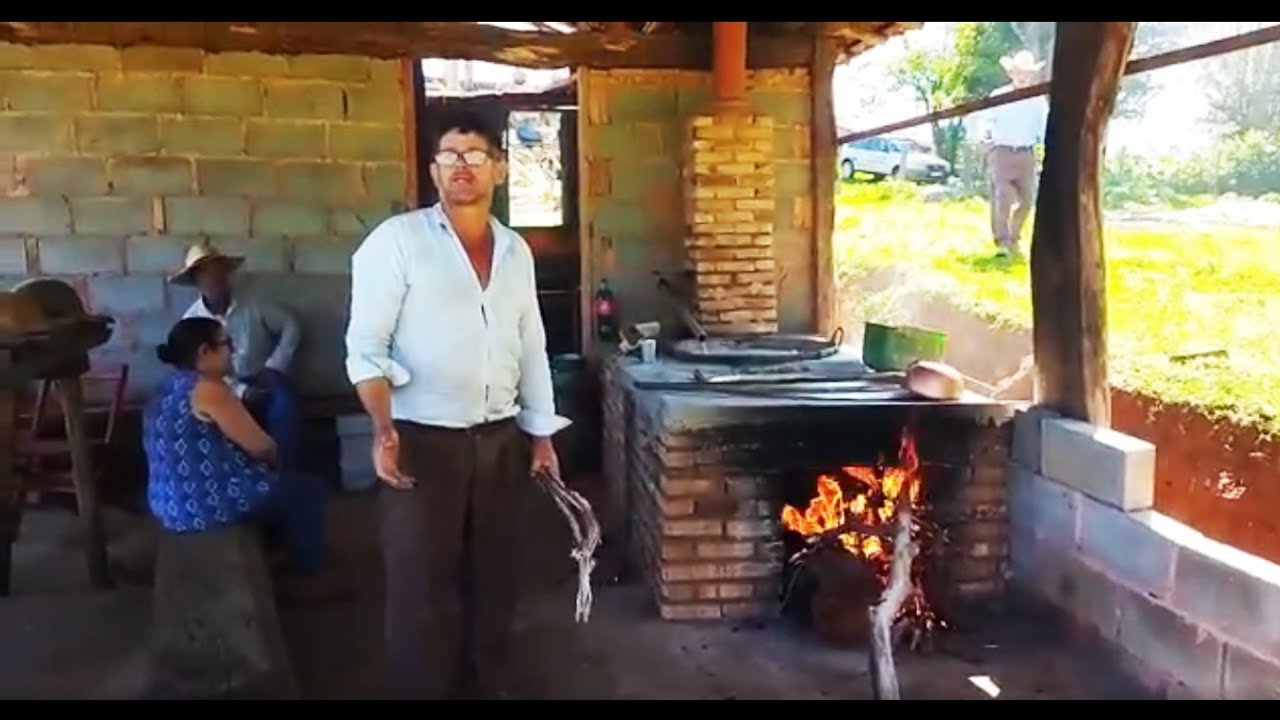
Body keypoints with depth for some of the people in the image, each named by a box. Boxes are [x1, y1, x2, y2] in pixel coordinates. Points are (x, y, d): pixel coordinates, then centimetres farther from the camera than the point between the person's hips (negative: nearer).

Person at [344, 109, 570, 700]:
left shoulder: (516, 251, 9)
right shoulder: (397, 239, -7)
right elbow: (366, 347, -11)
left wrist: (542, 434, 15)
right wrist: (383, 429, -23)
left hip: (501, 441, 5)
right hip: (422, 441, -5)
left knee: (493, 582, 16)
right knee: (422, 592, 3)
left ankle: (488, 688, 33)